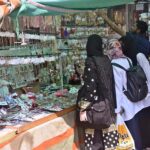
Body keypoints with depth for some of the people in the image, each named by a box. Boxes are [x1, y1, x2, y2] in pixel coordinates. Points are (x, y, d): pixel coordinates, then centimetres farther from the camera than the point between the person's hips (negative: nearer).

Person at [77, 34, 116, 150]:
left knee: (93, 136, 4)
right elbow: (110, 82, 9)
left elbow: (90, 87, -19)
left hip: (96, 105, -7)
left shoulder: (90, 62, -15)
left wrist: (84, 109, -16)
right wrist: (111, 103, 18)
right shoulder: (106, 59, 4)